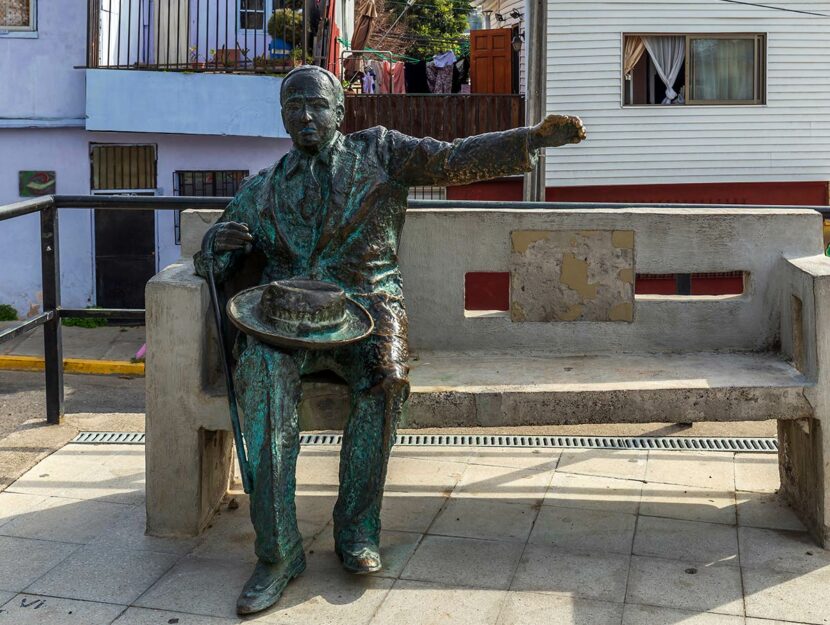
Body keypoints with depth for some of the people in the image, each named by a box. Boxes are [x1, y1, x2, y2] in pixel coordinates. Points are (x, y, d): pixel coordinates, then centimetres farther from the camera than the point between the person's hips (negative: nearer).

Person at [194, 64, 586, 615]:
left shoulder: (378, 152, 15)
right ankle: (278, 552, -30)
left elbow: (454, 160, 3)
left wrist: (534, 138, -10)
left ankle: (358, 529, -19)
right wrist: (222, 242, -4)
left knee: (384, 373, -34)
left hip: (367, 303, -1)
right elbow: (212, 264, 22)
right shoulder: (262, 189, 21)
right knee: (262, 369, -32)